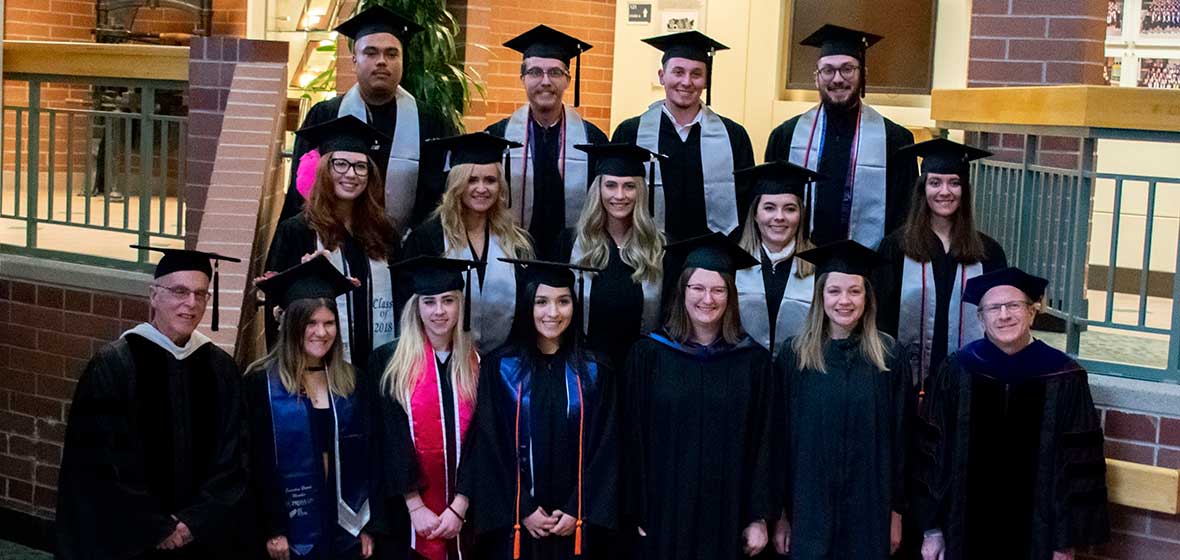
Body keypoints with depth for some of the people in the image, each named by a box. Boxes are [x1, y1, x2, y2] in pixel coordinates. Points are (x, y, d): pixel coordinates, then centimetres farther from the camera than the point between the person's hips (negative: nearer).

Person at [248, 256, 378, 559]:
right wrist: (271, 529, -13)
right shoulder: (261, 383, -5)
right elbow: (257, 461, -8)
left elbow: (366, 457, 8)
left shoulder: (354, 383, 7)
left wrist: (368, 526, 3)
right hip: (291, 529, -3)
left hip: (344, 525, 4)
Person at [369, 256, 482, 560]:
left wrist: (459, 507, -10)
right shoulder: (388, 362, -2)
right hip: (407, 513, -2)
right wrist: (416, 507, -12)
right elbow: (390, 441, -6)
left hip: (463, 514, 2)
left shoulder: (476, 364, 4)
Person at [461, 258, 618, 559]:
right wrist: (523, 511, -10)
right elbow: (490, 449, -4)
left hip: (576, 523, 1)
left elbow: (605, 448, 0)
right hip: (514, 522, -1)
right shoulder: (500, 368, -2)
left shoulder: (593, 372, 2)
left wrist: (578, 512, -8)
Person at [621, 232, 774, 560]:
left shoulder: (754, 361, 2)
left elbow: (762, 443, 2)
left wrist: (759, 518, -2)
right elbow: (633, 439, 0)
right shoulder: (648, 356, 0)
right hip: (664, 515, -1)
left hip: (728, 518, 1)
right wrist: (635, 514, -4)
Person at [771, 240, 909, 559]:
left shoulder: (889, 356, 0)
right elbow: (779, 437, 0)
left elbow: (899, 436, 3)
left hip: (869, 508, 1)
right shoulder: (794, 355, -1)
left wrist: (896, 509, 0)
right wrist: (780, 513, -3)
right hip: (809, 507, 0)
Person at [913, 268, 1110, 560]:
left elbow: (1080, 463, -3)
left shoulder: (1062, 378, -5)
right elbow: (931, 452, 0)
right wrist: (931, 528, -1)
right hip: (966, 531, 1)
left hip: (1035, 532, 0)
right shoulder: (957, 371, -4)